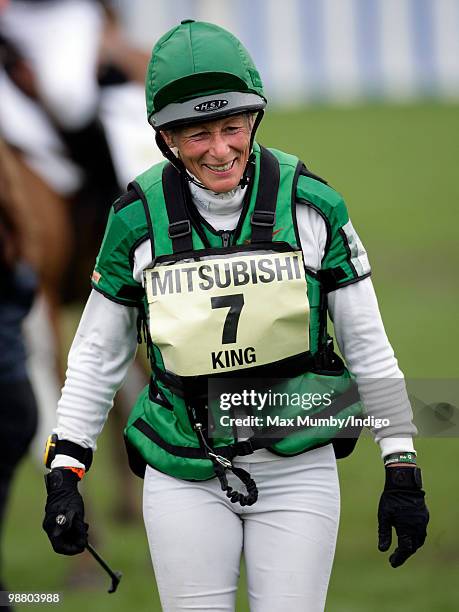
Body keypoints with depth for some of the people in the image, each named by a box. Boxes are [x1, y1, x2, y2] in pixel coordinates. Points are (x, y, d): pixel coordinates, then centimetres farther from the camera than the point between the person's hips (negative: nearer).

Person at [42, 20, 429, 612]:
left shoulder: (311, 204, -6)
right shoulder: (139, 218, -4)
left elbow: (367, 343, 2)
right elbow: (97, 355, 7)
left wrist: (402, 472, 2)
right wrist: (64, 474, 3)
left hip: (297, 470, 0)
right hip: (185, 480, 1)